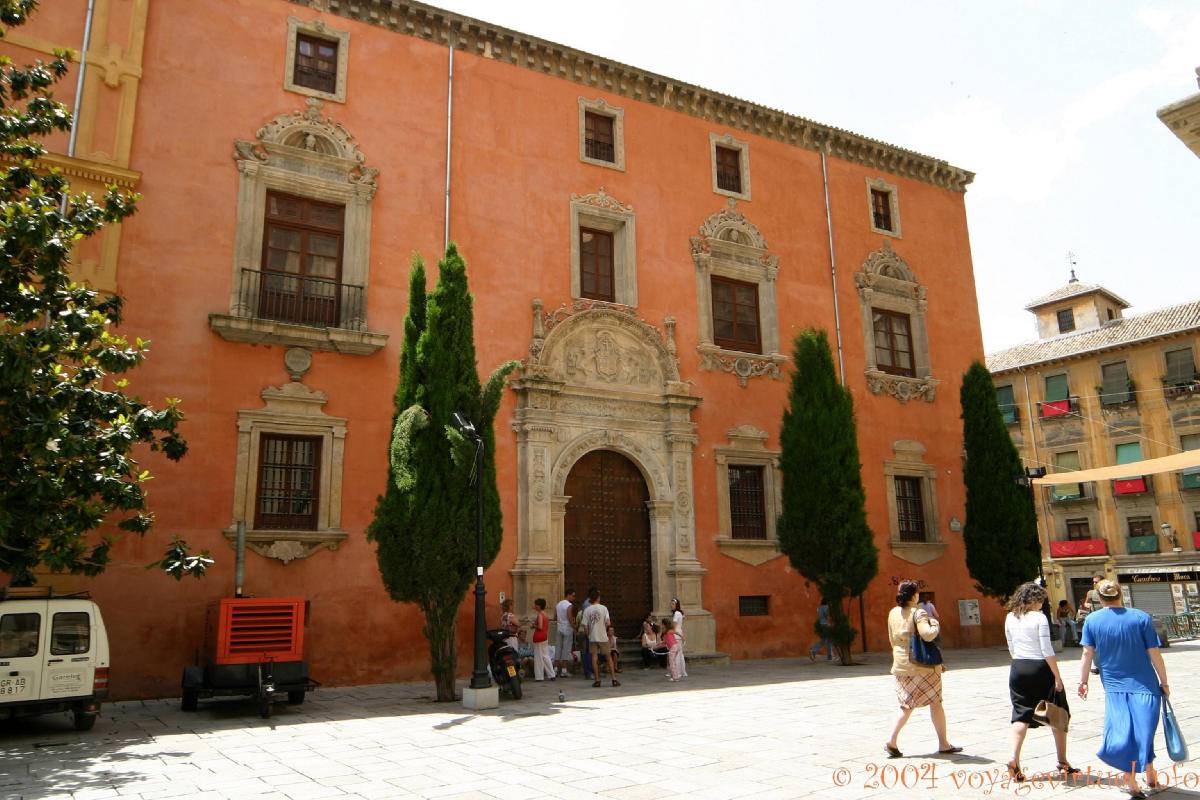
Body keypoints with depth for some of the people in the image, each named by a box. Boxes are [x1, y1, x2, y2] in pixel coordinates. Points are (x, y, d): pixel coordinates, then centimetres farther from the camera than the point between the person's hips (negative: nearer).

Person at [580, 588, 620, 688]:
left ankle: (596, 680, 4)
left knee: (594, 657, 6)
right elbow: (608, 623, -12)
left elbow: (585, 625, -4)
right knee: (609, 657, 9)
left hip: (592, 637, 1)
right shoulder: (603, 608, -7)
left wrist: (588, 635, 10)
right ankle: (614, 679, 7)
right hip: (603, 637, -1)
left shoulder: (587, 610, -4)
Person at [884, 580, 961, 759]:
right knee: (935, 703, 11)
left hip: (900, 665, 6)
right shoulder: (919, 613, -14)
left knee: (907, 704, 11)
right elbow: (927, 635, -28)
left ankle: (892, 741, -1)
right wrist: (936, 625, -8)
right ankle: (943, 744, 19)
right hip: (922, 664, -6)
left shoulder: (893, 613, 6)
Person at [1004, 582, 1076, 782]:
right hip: (1040, 668, -4)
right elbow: (1047, 650, -14)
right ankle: (1063, 763, 22)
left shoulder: (1010, 618, 5)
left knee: (1021, 715, 6)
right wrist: (1057, 676, -10)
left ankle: (1014, 759, -10)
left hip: (1018, 669, 4)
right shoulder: (1039, 617, -11)